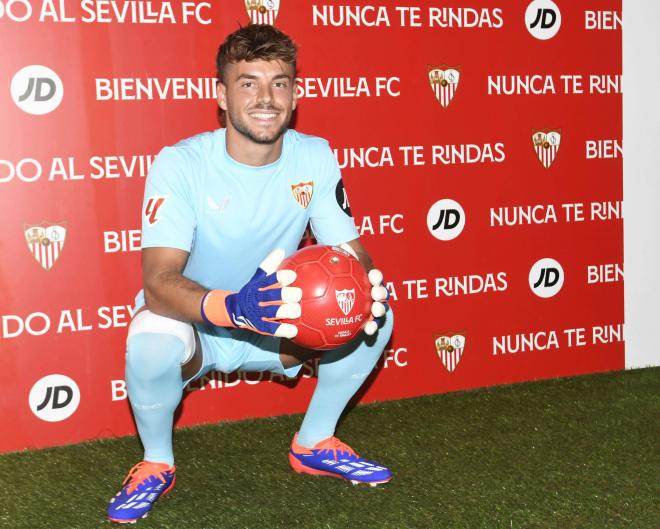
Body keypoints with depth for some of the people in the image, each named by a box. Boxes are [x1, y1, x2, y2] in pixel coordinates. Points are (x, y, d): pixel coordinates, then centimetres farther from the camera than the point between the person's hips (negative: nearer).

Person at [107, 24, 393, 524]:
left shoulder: (315, 158, -10)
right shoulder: (181, 164, -23)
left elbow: (351, 251, -8)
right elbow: (158, 282, -34)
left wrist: (367, 285, -35)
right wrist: (233, 309, -55)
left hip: (276, 330, 4)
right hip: (193, 328, -3)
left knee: (374, 315, -16)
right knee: (152, 341, -36)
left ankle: (314, 444, 9)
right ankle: (157, 464, -3)